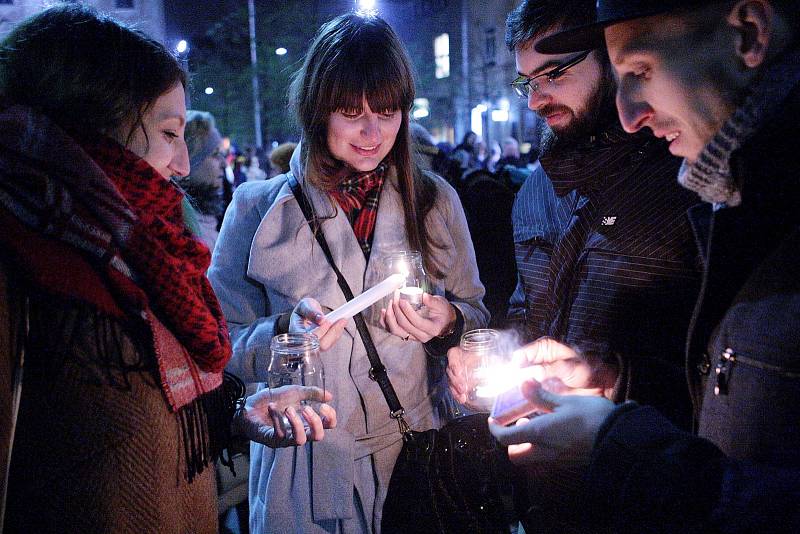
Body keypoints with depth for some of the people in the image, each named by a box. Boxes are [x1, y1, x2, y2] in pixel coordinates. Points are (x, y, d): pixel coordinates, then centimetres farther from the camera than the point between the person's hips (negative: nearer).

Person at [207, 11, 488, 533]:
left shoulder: (437, 200, 1)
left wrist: (447, 322, -14)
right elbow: (224, 343, -5)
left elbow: (476, 312, 7)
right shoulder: (258, 208, -5)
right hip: (306, 461, -1)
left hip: (417, 451, 2)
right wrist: (285, 332, -24)